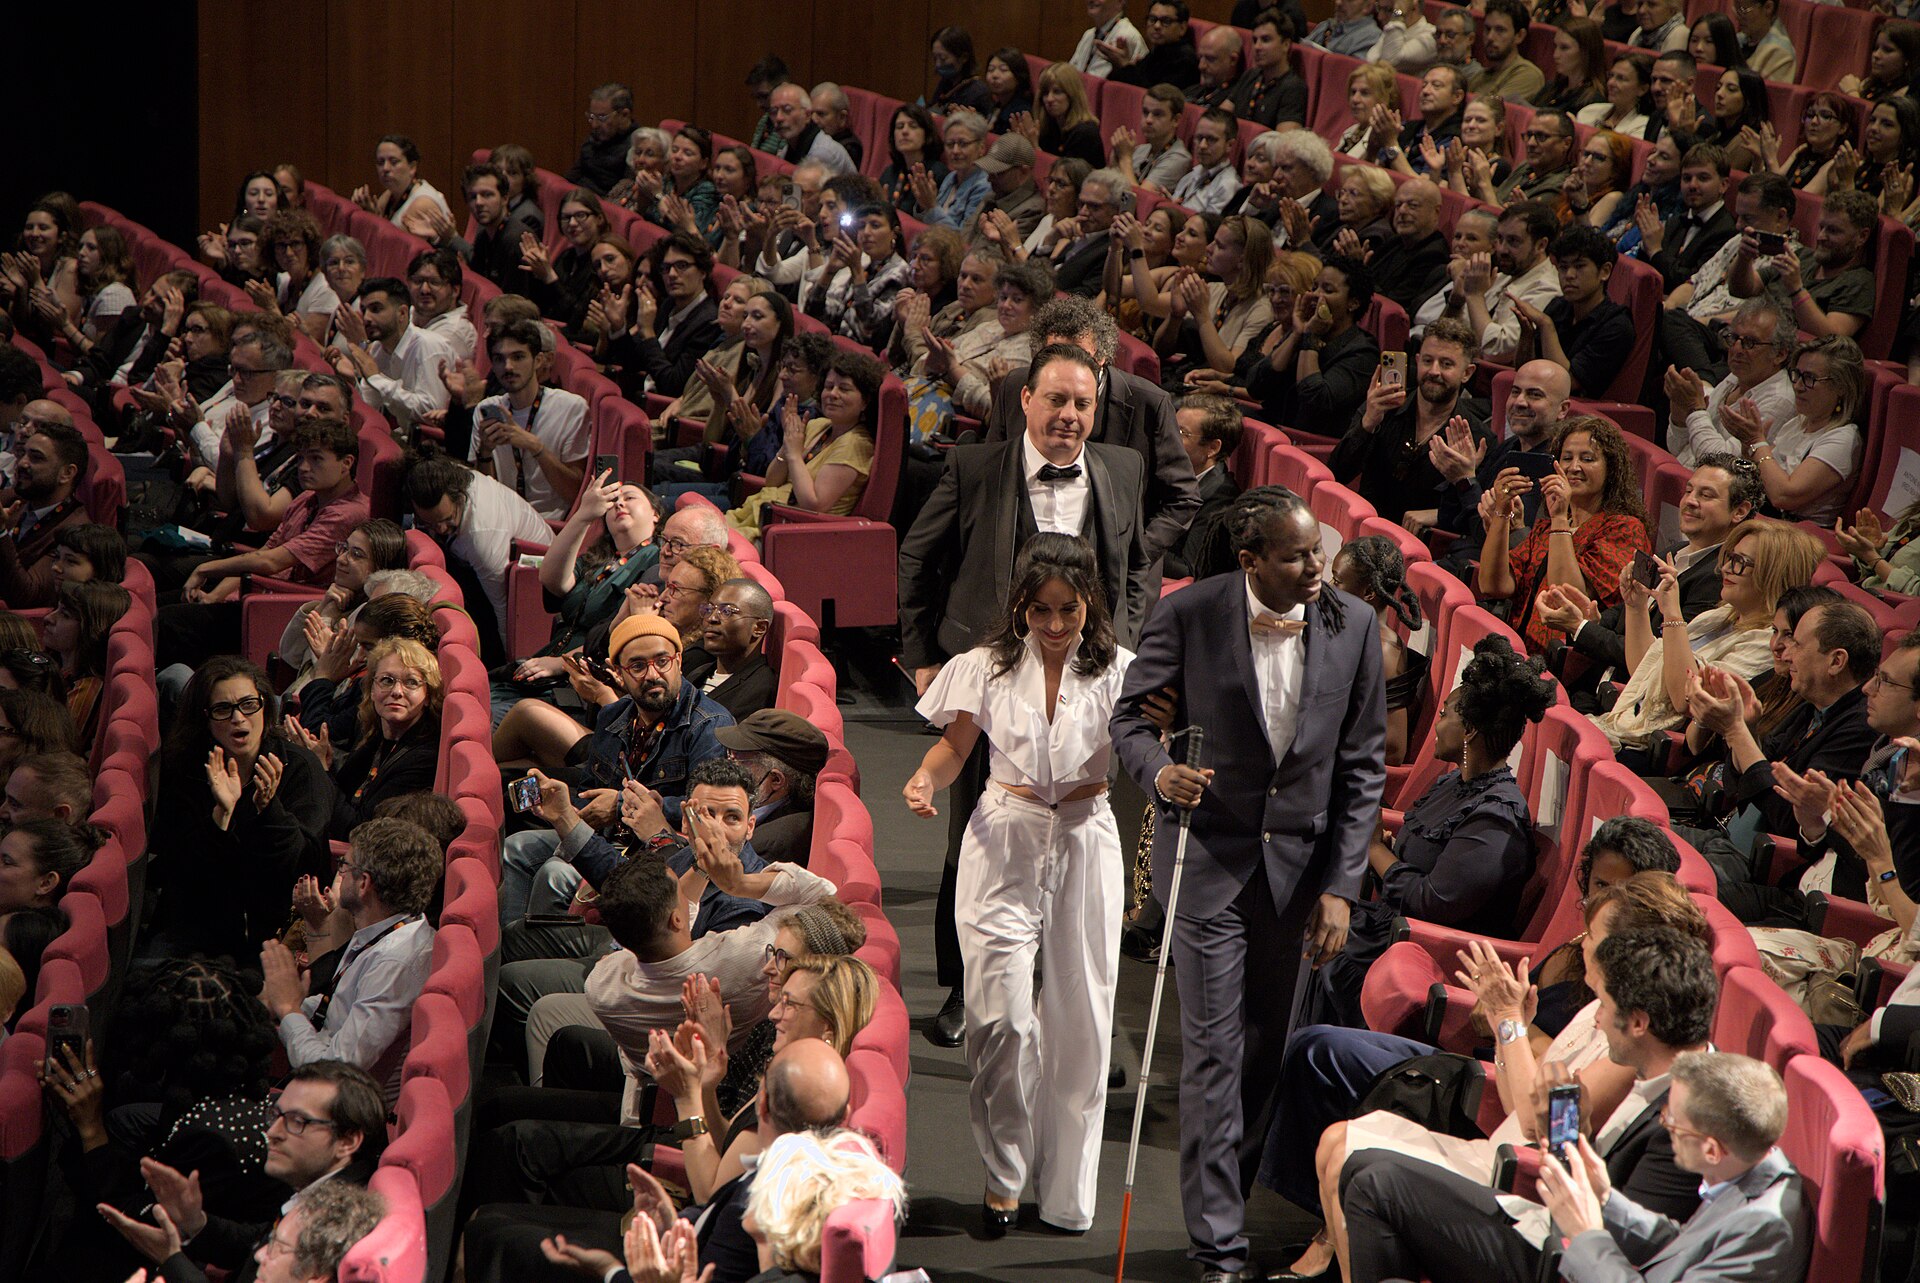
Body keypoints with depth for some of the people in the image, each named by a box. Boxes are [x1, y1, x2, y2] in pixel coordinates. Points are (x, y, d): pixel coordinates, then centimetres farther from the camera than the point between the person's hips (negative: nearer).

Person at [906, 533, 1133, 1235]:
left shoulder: (1116, 671, -2)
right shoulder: (991, 665, 0)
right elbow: (956, 744, 11)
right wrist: (927, 778, -11)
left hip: (1084, 841, 0)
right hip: (1004, 841, 0)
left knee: (1078, 1018, 5)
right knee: (1001, 1014, -9)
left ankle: (1067, 1189, 19)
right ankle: (1003, 1172, 11)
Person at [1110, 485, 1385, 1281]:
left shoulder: (1353, 625, -4)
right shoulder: (1189, 616, -11)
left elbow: (1363, 765, 1)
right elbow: (1131, 716, -1)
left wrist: (1342, 885, -4)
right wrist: (1158, 770, -25)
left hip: (1300, 860, 3)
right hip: (1210, 853, -3)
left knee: (1269, 1046, 10)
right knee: (1214, 1051, -5)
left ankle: (1228, 1183, 29)